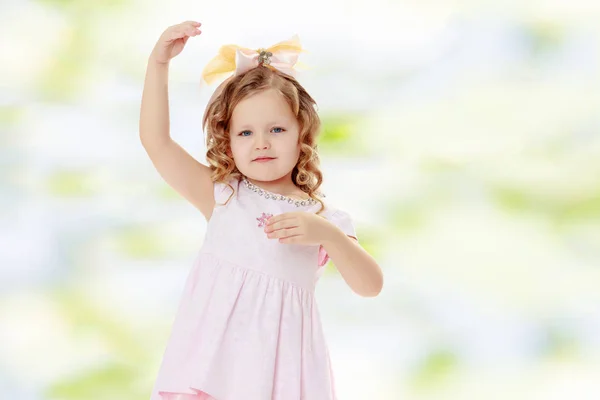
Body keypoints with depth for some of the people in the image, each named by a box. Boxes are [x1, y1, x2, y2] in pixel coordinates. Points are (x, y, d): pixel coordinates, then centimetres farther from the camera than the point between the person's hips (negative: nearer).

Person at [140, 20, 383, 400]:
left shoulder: (324, 217, 3)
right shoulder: (223, 195, 4)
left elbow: (370, 285, -5)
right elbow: (156, 141, -2)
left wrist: (326, 234, -20)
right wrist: (159, 63, -9)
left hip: (279, 361, 0)